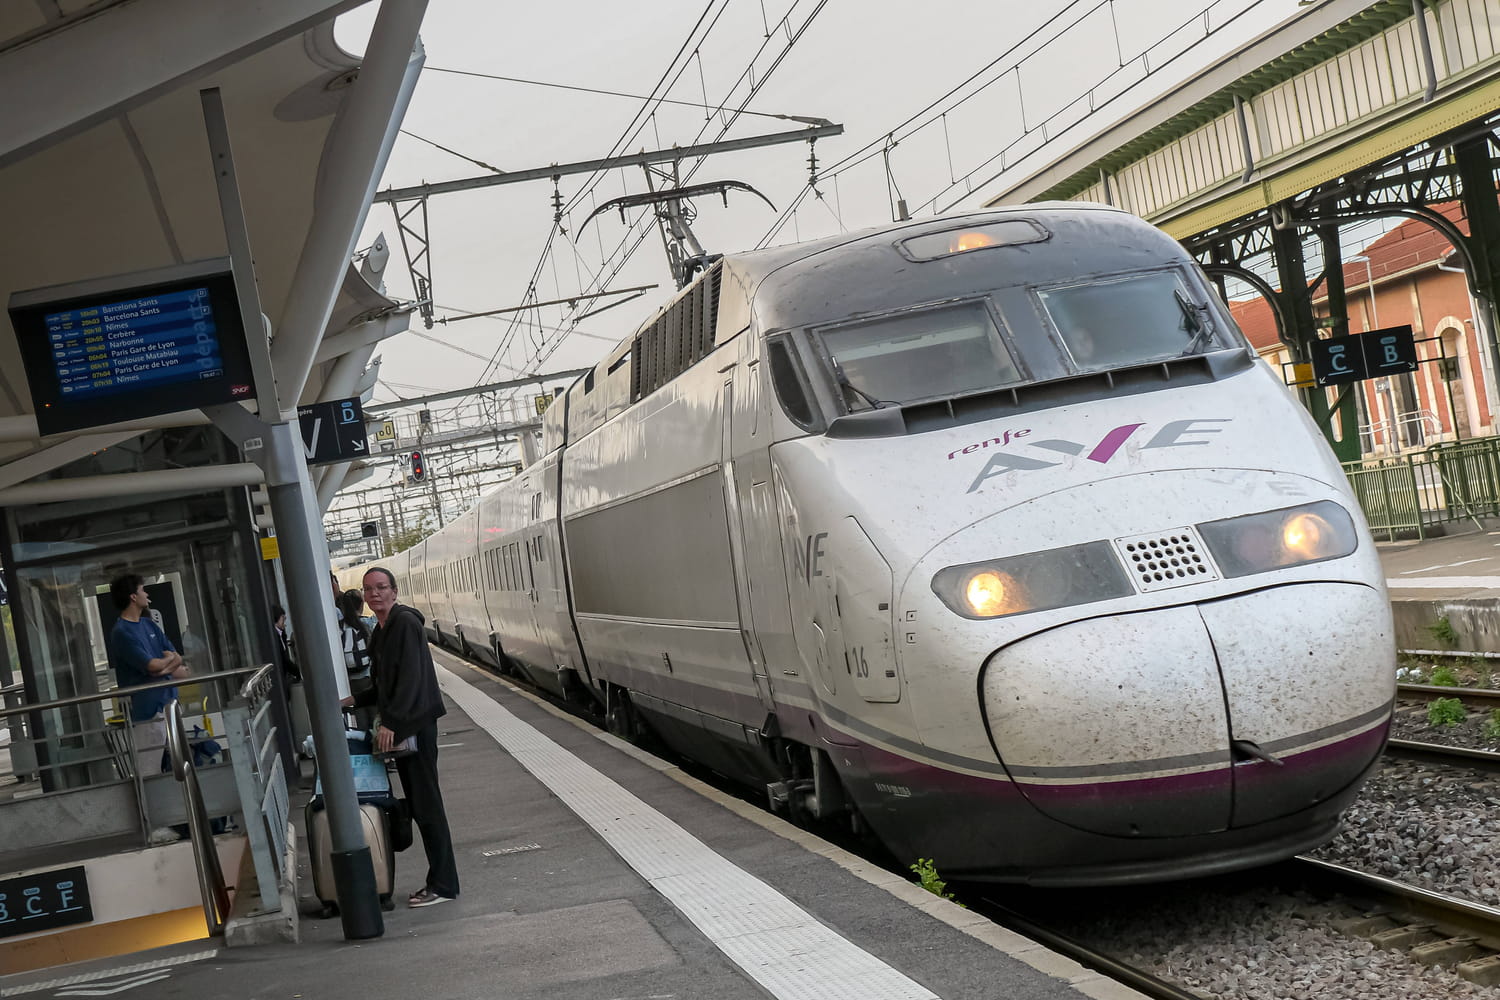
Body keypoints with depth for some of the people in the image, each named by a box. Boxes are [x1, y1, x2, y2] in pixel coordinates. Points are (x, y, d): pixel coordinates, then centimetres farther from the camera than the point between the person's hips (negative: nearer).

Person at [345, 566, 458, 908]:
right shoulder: (381, 630, 16)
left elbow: (411, 678, -21)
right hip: (398, 727, 9)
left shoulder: (405, 623, -13)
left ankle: (443, 884, 0)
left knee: (426, 804, -5)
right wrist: (356, 700, 15)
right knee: (417, 805, 10)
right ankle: (440, 879, 16)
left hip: (416, 724, -9)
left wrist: (392, 722, -25)